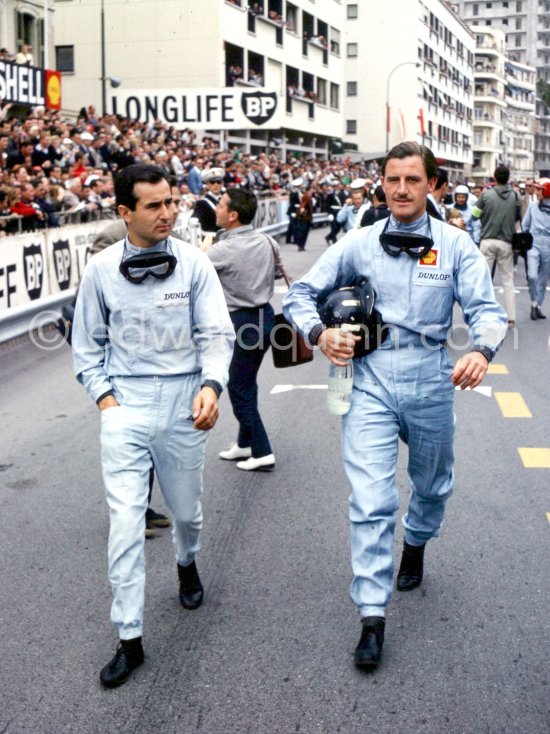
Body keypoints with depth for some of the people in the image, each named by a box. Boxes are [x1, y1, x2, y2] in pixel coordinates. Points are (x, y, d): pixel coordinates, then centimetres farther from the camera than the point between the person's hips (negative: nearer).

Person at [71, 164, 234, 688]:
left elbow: (216, 333, -5)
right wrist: (103, 394, -2)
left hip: (182, 402, 1)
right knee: (125, 520, -6)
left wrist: (211, 385, -20)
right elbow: (88, 343, 8)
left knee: (186, 509, 16)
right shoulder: (101, 269, -1)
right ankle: (129, 638, 4)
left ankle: (187, 565, 52)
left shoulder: (192, 262, -3)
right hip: (125, 405, 0)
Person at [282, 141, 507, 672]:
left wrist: (482, 351, -30)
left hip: (431, 378, 2)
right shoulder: (358, 243, 1)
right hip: (372, 379, -1)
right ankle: (372, 616, -1)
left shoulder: (455, 245, 0)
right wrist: (320, 334, -15)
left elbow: (485, 307, -8)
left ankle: (415, 544, 54)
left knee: (433, 484, 22)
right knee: (371, 500, -8)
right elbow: (300, 293, 5)